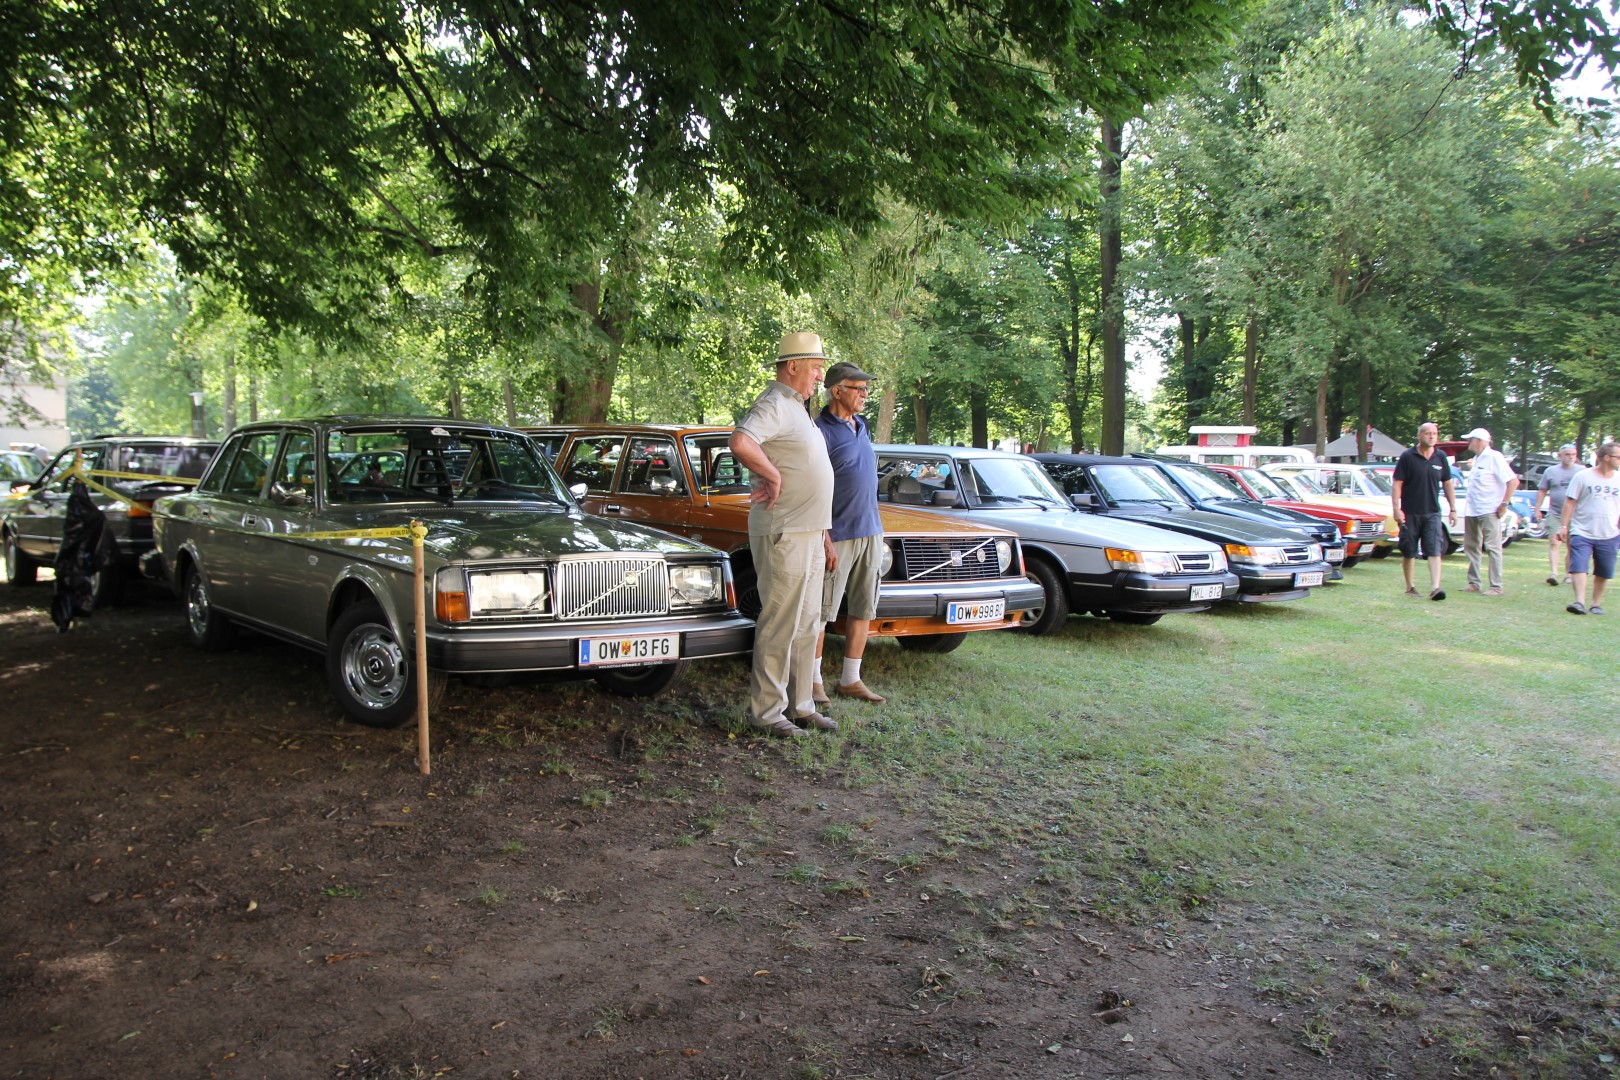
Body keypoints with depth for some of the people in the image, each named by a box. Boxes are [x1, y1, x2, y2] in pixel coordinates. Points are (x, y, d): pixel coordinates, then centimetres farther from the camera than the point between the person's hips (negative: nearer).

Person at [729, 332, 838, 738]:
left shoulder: (798, 410, 20)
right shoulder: (774, 406, -12)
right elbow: (740, 442, -35)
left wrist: (825, 537, 23)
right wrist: (772, 476, -22)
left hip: (809, 535, 10)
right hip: (783, 534, -10)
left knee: (806, 625, 15)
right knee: (780, 626, -4)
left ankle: (800, 704, 24)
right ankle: (766, 710, 5)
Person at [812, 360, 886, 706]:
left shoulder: (861, 426, 13)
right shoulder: (821, 431, -11)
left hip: (870, 534, 8)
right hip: (837, 535, -8)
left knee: (863, 610, 10)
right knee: (821, 612, 0)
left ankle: (850, 680, 19)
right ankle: (814, 680, 10)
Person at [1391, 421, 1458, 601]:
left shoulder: (1441, 458, 6)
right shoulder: (1407, 456, -4)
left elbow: (1448, 484, 13)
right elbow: (1397, 484, -6)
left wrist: (1453, 509, 10)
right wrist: (1396, 509, -13)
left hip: (1432, 513, 2)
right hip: (1410, 513, -2)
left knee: (1434, 551, -9)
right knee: (1409, 552, 7)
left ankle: (1435, 587, -16)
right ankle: (1410, 586, 20)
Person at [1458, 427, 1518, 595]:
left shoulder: (1494, 457, -10)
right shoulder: (1476, 459, 16)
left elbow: (1513, 481, -15)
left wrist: (1504, 504, -16)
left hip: (1489, 511, -9)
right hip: (1472, 511, 9)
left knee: (1492, 548, -6)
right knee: (1471, 547, 11)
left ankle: (1496, 586, -4)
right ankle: (1474, 583, 19)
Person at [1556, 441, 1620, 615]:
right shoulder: (1583, 476, -3)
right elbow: (1570, 502, -3)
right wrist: (1563, 526, -8)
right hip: (1582, 533, -3)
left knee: (1603, 573, 8)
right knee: (1578, 567, -16)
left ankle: (1596, 604, 19)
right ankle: (1580, 602, -21)